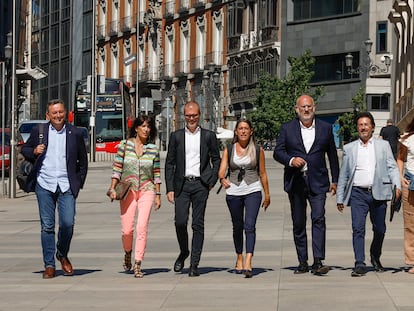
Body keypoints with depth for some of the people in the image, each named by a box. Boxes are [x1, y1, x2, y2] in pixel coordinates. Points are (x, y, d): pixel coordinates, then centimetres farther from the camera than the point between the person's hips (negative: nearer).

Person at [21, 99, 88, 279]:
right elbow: (24, 149, 17)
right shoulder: (39, 131, 6)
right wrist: (34, 151, -5)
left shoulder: (75, 134, 7)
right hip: (44, 185, 0)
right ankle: (49, 265, 8)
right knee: (47, 226, 1)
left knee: (68, 223, -8)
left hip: (66, 186, 0)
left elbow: (83, 161, 14)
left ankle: (62, 255, 19)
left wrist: (79, 183, 7)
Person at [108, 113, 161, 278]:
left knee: (142, 228, -12)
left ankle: (138, 265, -8)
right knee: (127, 229, -1)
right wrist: (112, 189, -4)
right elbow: (117, 169, 3)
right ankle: (128, 253, 31)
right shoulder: (124, 145, 1)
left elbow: (156, 174, 9)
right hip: (127, 190, 0)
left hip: (146, 190, 0)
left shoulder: (153, 149, 5)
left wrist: (158, 195, 7)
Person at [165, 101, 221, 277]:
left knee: (198, 224, -1)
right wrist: (170, 188, 1)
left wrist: (212, 181, -1)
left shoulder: (208, 136, 7)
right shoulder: (176, 136, 9)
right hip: (182, 185, 1)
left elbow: (216, 160, 11)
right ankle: (183, 252, 19)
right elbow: (170, 163, 8)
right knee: (180, 222, -8)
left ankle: (194, 264, 2)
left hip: (200, 184, -1)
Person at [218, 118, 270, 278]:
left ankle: (248, 262, -24)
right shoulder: (228, 150, 5)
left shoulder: (258, 150, 5)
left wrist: (267, 194, 12)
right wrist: (222, 179, -27)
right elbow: (222, 170, -4)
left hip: (253, 191, -2)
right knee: (237, 226, 12)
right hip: (233, 191, 2)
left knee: (250, 226, -16)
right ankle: (239, 257, 31)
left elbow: (262, 173, 10)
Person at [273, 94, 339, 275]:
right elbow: (277, 152, 3)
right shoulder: (287, 129, 6)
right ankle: (302, 262, 15)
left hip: (317, 182, -1)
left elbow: (332, 155, 13)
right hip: (295, 182, 1)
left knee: (318, 219, -16)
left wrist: (334, 180, 11)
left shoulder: (325, 128, 7)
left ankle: (318, 262, -20)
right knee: (298, 224, 6)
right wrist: (291, 160, -18)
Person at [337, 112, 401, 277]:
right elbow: (343, 174, 14)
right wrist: (340, 198, 11)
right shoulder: (349, 148, 13)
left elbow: (392, 167, 5)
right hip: (358, 193, 0)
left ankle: (375, 256, 33)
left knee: (379, 229, 8)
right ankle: (360, 264, -10)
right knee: (358, 229, -11)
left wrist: (397, 186, -11)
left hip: (378, 193, 0)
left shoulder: (383, 145, 12)